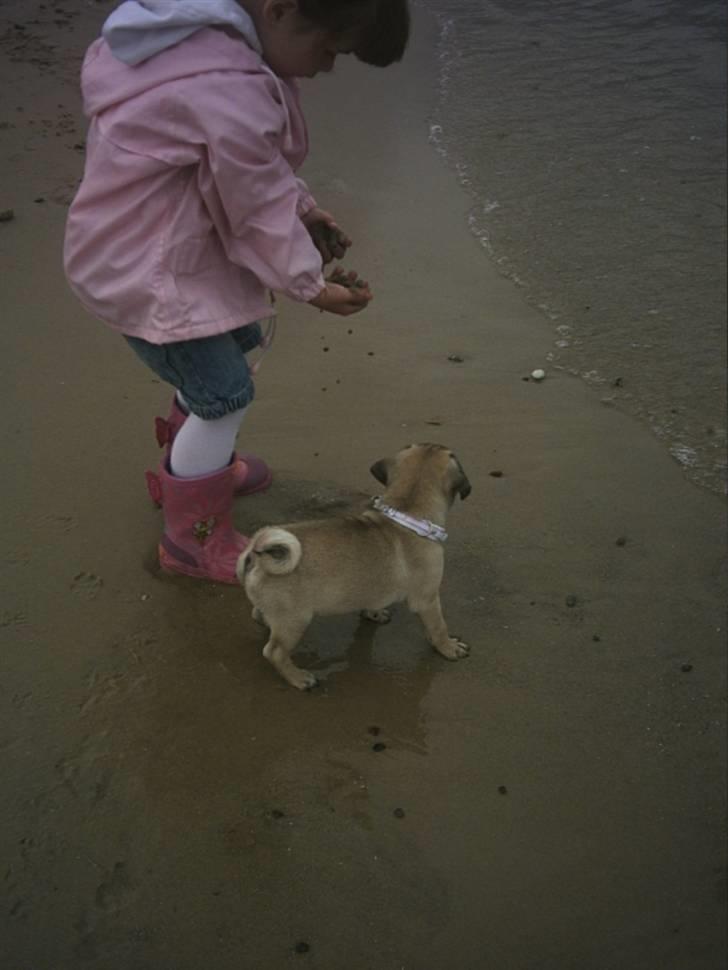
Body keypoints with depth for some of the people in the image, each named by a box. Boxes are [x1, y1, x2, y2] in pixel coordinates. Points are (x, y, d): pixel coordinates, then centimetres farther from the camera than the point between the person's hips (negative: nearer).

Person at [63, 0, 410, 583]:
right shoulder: (231, 92, -33)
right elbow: (259, 211, -21)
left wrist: (304, 209, 5)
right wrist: (313, 288, -7)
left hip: (170, 243, 10)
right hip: (145, 267, -10)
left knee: (239, 341, 23)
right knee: (224, 398, -1)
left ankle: (186, 470, 45)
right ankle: (193, 540, 19)